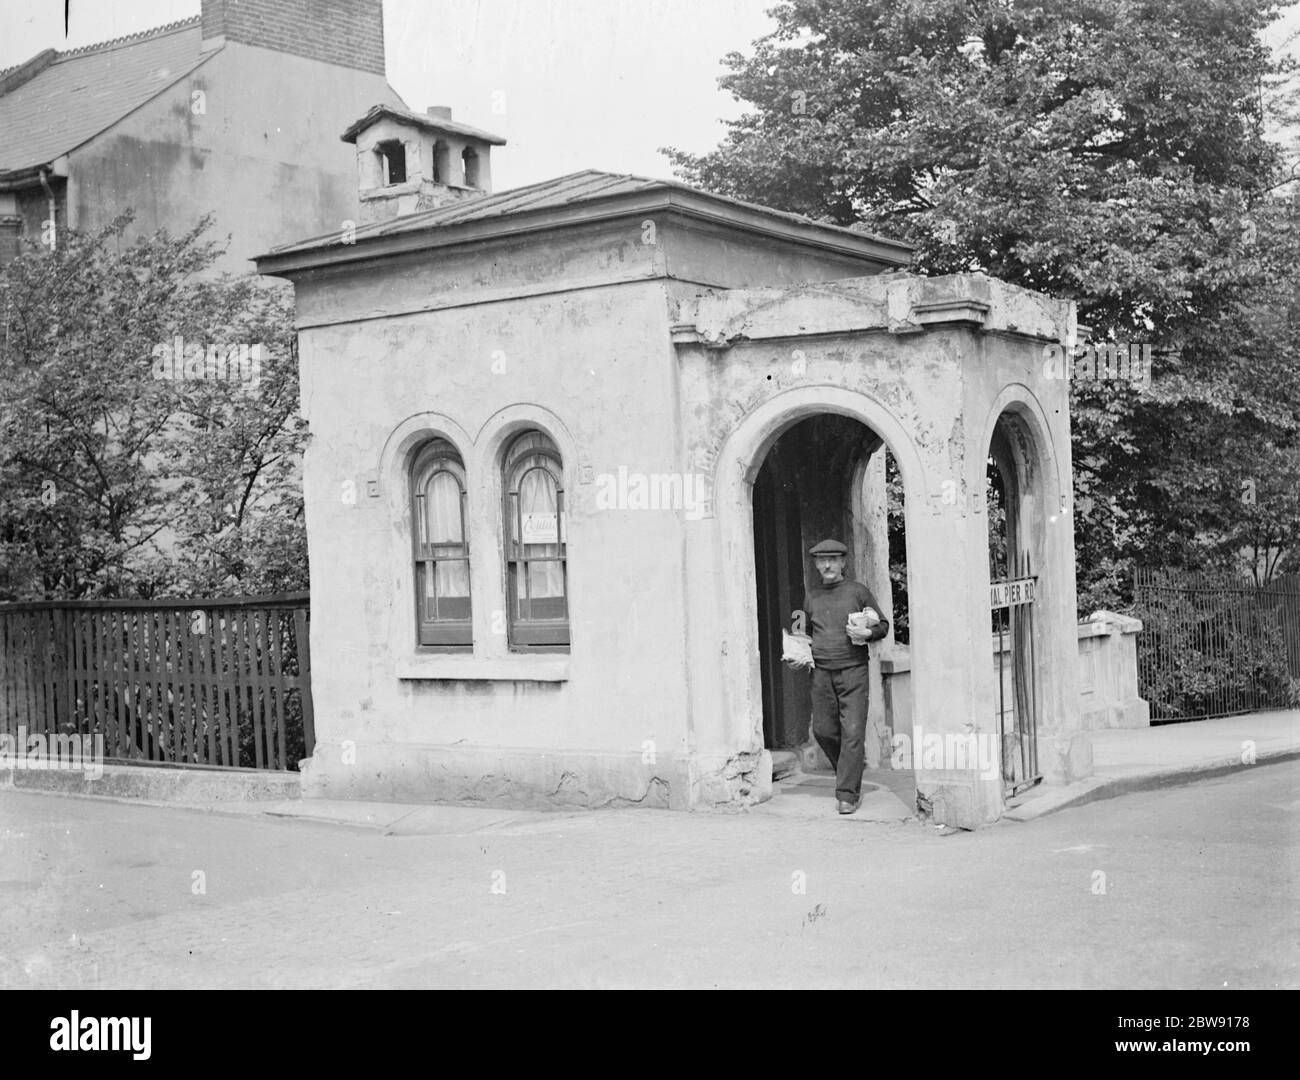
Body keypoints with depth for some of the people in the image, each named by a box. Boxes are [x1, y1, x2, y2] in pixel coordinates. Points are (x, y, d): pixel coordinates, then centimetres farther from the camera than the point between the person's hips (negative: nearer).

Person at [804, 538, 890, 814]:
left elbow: (884, 625, 10)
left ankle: (848, 794, -4)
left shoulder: (858, 591, 4)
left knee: (852, 732, -8)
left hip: (853, 670, -4)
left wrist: (867, 632, -9)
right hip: (821, 671, 4)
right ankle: (848, 771, 29)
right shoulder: (811, 597, 14)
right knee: (823, 730, 3)